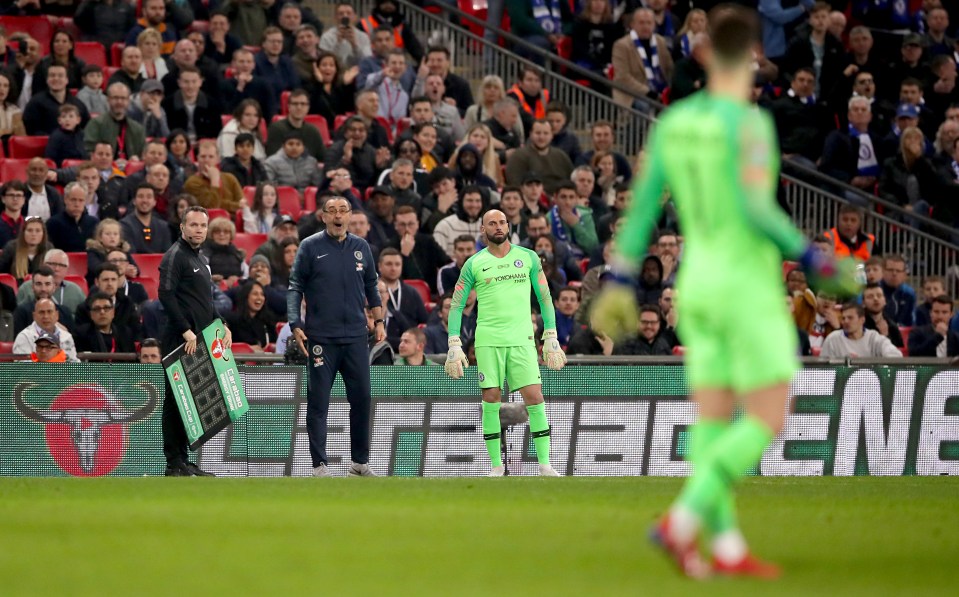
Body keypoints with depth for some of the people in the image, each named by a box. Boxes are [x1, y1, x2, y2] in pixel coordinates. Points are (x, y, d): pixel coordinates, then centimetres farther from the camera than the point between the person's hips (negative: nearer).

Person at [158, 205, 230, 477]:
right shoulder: (175, 256, -7)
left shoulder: (201, 260, 21)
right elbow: (166, 296, -18)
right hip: (180, 341, -9)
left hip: (198, 341, 9)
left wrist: (222, 327, 13)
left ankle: (183, 461, 12)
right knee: (177, 400, -7)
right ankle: (174, 463, -7)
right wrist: (186, 331, -22)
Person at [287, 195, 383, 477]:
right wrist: (295, 325, -11)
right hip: (321, 337, -3)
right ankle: (320, 465, 2)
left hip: (356, 336, 3)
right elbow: (295, 287, -1)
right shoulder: (310, 247, -1)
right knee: (318, 402, -2)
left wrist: (378, 320, 13)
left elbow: (371, 285, 20)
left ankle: (359, 462, 15)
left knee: (361, 398, 4)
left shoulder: (361, 247, 10)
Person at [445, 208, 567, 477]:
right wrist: (454, 346, -1)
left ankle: (545, 463, -4)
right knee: (491, 399, -2)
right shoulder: (474, 264, 5)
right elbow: (456, 305, 7)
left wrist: (551, 338, 7)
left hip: (522, 339, 0)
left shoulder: (528, 258, 8)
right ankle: (496, 465, 6)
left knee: (534, 397, -8)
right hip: (488, 340, 0)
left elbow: (545, 298, 13)